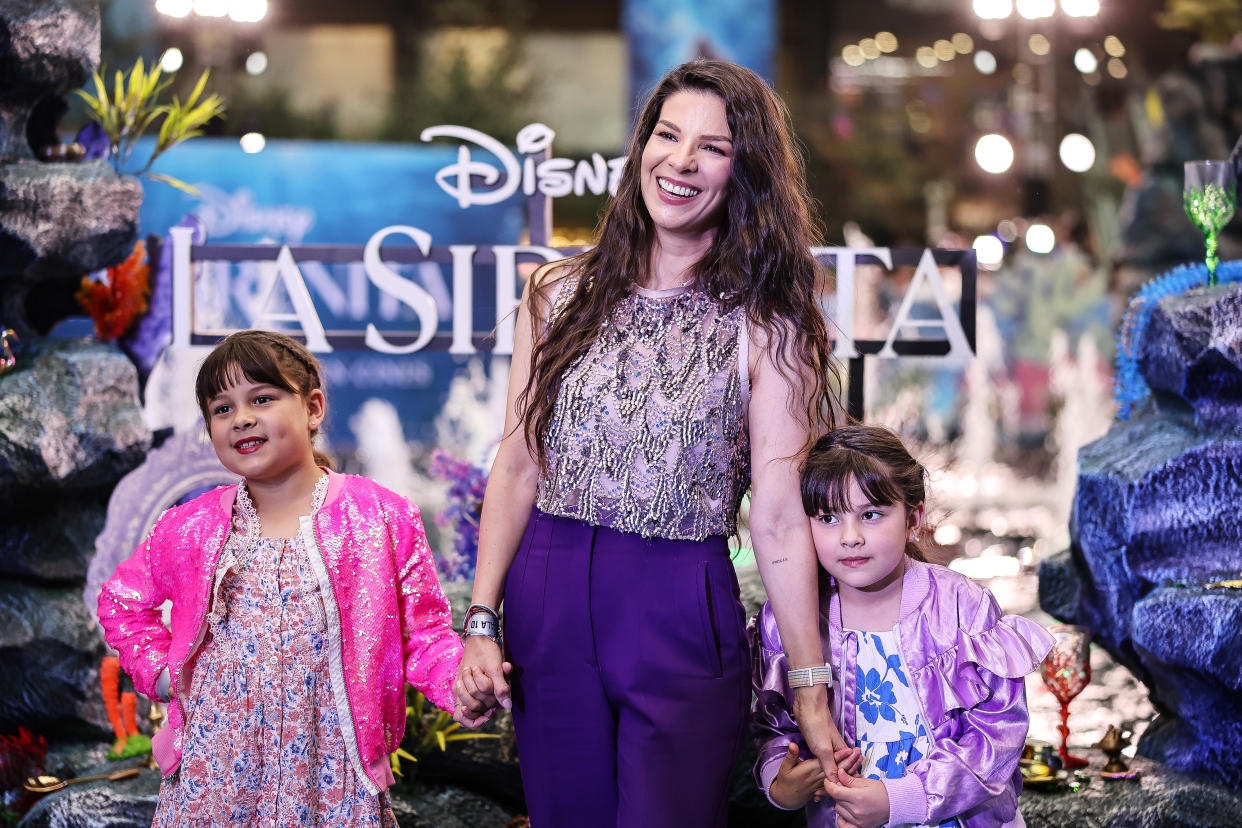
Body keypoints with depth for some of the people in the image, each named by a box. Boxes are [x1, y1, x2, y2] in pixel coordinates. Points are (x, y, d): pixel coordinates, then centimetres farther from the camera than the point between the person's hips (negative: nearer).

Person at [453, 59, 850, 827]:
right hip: (546, 604, 3)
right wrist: (482, 621, 0)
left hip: (683, 616, -3)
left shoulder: (764, 329, -3)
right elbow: (518, 468, 7)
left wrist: (813, 693, -8)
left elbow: (779, 518, -6)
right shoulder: (562, 294, 6)